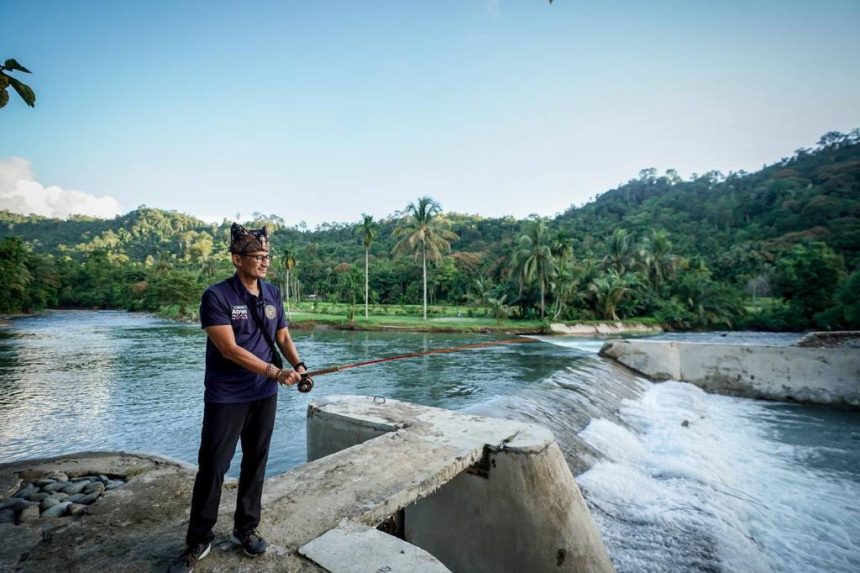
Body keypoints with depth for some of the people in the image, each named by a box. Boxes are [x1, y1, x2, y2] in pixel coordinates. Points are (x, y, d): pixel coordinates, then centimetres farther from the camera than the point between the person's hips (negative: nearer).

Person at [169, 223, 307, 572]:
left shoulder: (273, 295, 3)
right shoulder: (216, 297, -15)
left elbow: (283, 337, 9)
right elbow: (230, 349, -21)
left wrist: (298, 366, -8)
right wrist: (275, 372, -26)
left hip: (264, 396, 5)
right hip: (225, 398, -5)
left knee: (255, 463, 14)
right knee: (212, 467, 6)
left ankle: (246, 529, 31)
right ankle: (198, 541, 25)